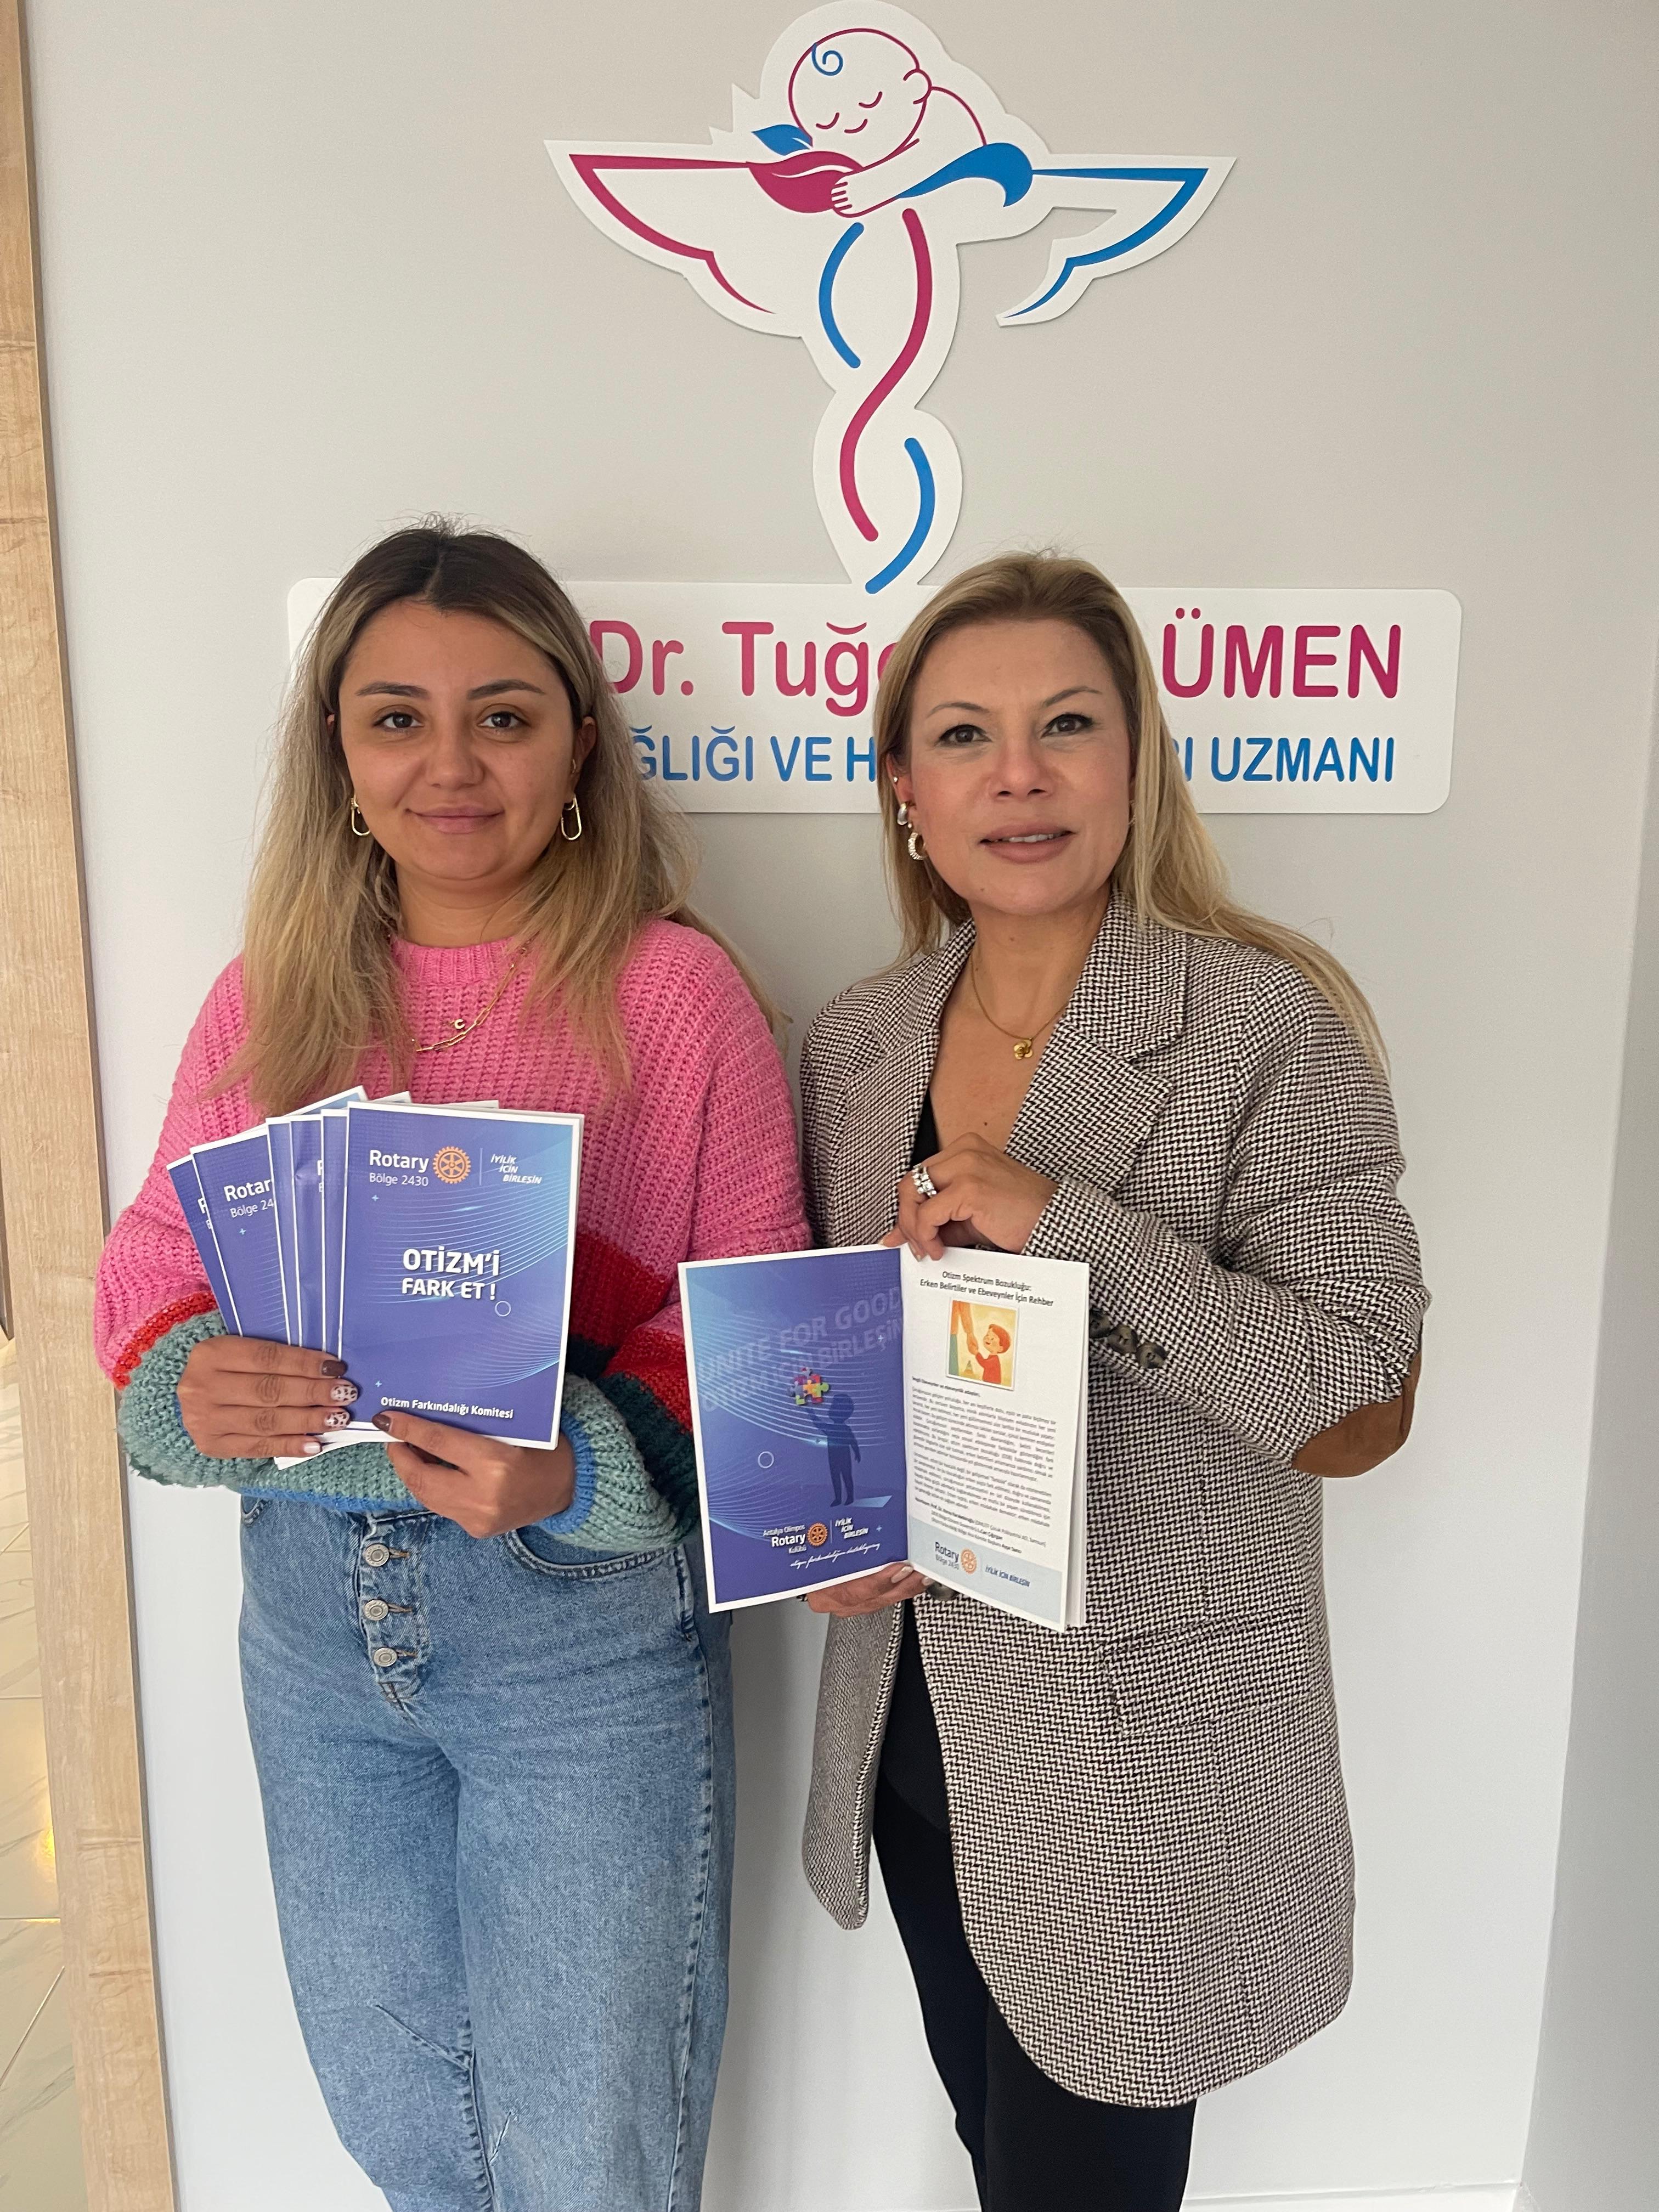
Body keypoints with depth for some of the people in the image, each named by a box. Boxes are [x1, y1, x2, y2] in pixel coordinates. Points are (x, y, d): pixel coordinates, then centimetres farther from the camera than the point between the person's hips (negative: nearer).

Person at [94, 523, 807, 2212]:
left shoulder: (675, 991, -12)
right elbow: (151, 1267, 5)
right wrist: (197, 1387, -16)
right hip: (311, 1610, 5)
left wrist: (574, 1471, -27)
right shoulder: (265, 1000, 2)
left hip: (586, 1623, -4)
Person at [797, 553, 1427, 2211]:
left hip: (1144, 1756, -4)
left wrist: (1068, 1225, -27)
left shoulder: (1269, 1026, -15)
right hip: (917, 1717, 5)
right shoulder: (853, 1045, 0)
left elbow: (1360, 1410, -18)